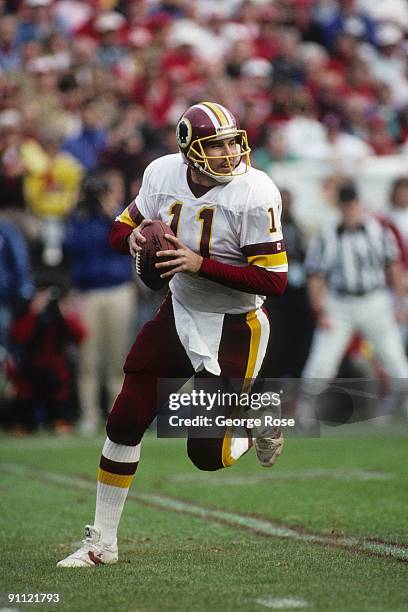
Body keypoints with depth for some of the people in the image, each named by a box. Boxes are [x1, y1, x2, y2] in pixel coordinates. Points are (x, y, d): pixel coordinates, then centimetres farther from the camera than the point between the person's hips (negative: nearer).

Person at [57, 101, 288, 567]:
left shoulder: (255, 194, -22)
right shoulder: (163, 174, -7)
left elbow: (274, 281, -23)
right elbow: (120, 231, 7)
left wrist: (201, 264, -31)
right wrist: (135, 239, -18)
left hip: (234, 327, -5)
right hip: (179, 314, 5)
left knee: (208, 455, -4)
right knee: (125, 422, 0)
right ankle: (101, 542, 14)